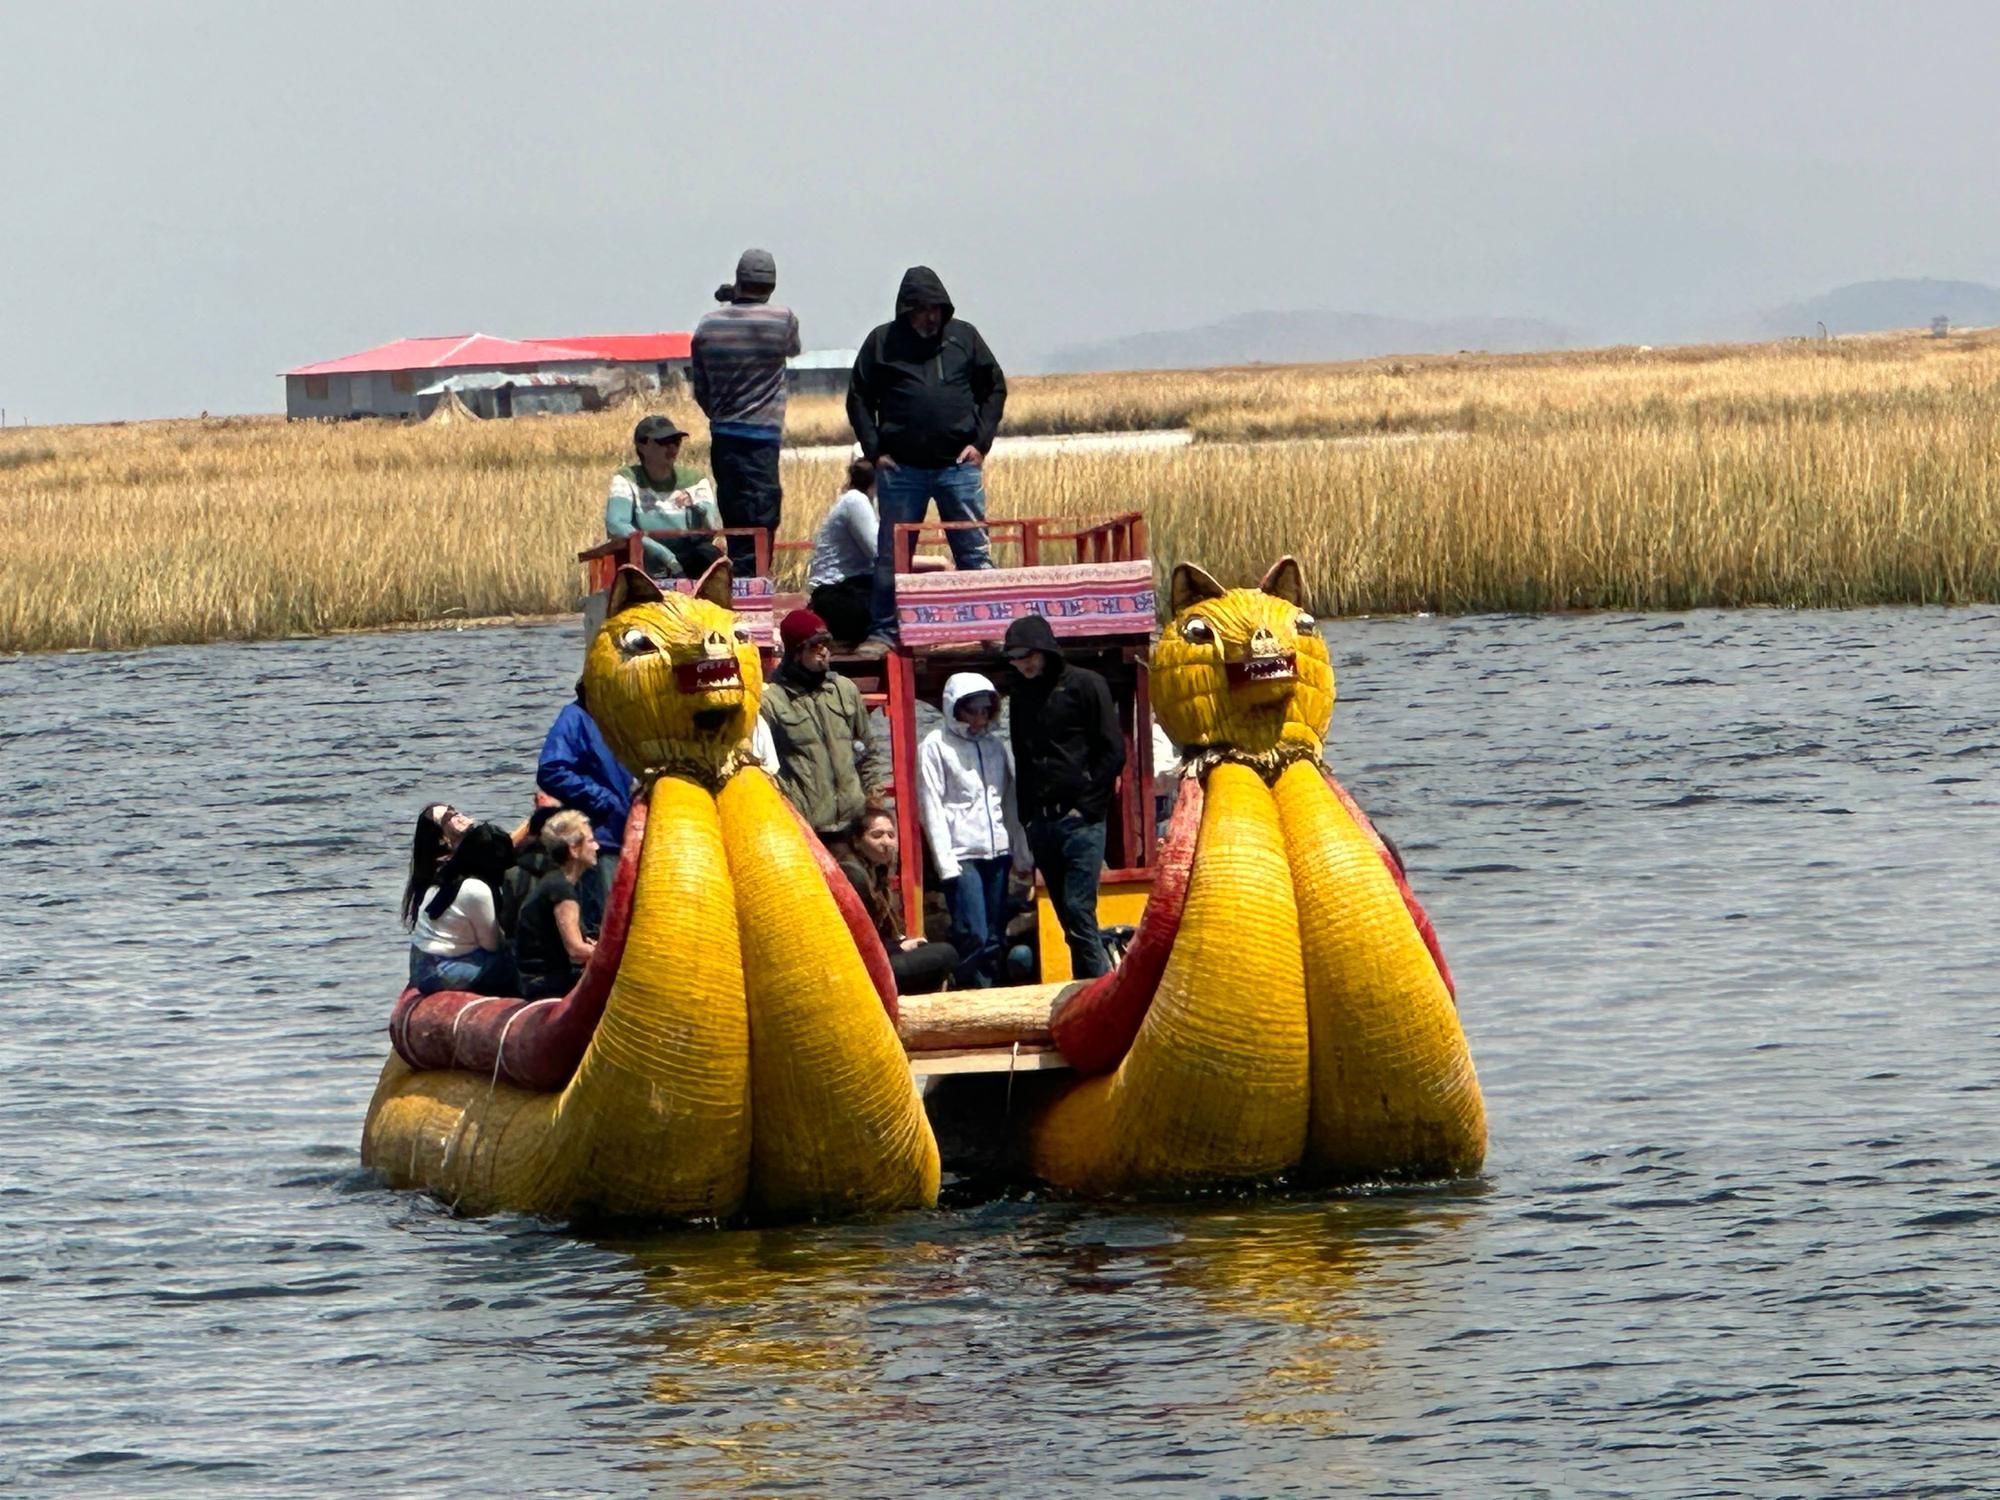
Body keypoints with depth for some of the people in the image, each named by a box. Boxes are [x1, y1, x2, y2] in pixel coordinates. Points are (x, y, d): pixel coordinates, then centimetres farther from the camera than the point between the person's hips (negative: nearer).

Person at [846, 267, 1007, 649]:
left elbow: (995, 389, 14)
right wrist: (875, 451, -2)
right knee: (892, 556, 3)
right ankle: (884, 631, 9)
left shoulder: (964, 337, 7)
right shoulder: (882, 342, 4)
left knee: (975, 552, 2)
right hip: (901, 469, -1)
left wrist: (981, 442, 3)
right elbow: (859, 400, 8)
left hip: (959, 464, 1)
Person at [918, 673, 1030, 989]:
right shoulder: (935, 746, 0)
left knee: (995, 939, 4)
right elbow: (931, 808, -5)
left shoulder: (995, 745, 15)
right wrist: (946, 863, -12)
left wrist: (1022, 855, 9)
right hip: (961, 854, -5)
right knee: (973, 938, -11)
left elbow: (1011, 803, 16)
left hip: (997, 853, 5)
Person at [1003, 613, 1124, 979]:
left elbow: (1113, 752, -5)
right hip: (1042, 822, 6)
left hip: (1080, 821, -6)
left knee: (1079, 911, -14)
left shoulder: (1085, 686, -1)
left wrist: (1086, 807, -9)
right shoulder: (1022, 697, 16)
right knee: (1068, 917, 5)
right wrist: (1027, 818, 9)